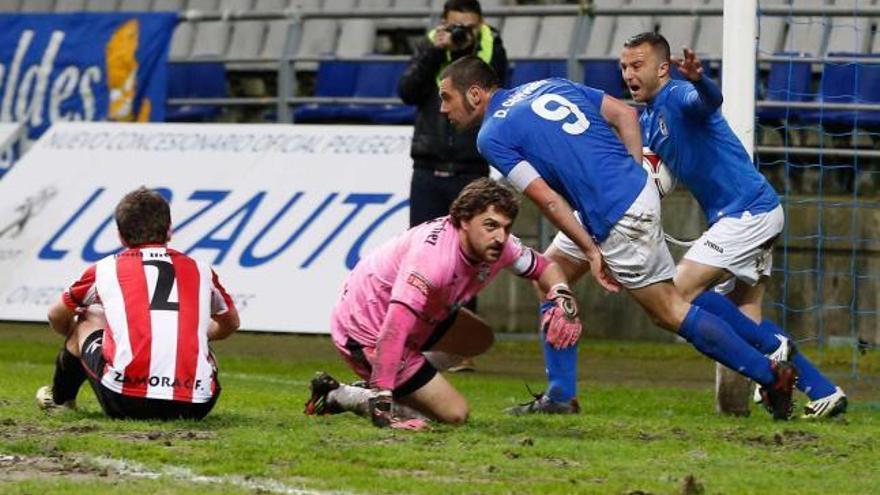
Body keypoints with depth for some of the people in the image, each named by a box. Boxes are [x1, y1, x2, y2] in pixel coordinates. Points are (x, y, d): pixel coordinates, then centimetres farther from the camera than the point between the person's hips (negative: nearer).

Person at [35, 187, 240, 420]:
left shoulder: (105, 269, 12)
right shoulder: (200, 270, 15)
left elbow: (57, 317, 30)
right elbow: (230, 324, 36)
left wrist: (74, 336, 53)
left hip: (126, 403, -1)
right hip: (194, 407, 2)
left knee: (86, 322, 28)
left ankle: (60, 398, 48)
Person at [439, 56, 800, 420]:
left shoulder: (492, 137, -6)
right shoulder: (549, 86, 14)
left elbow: (547, 199, -13)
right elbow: (625, 115, 9)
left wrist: (591, 252, -11)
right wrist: (633, 174, 12)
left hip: (620, 219, -9)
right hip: (638, 189, 9)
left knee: (671, 313, 1)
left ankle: (771, 375, 3)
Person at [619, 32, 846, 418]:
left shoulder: (678, 96, -14)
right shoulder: (647, 121, 16)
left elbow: (710, 101, -38)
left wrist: (698, 81, -61)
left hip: (749, 210, -10)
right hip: (754, 213, 10)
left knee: (682, 290, -12)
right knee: (746, 317, 10)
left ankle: (773, 348, -6)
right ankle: (823, 392, 9)